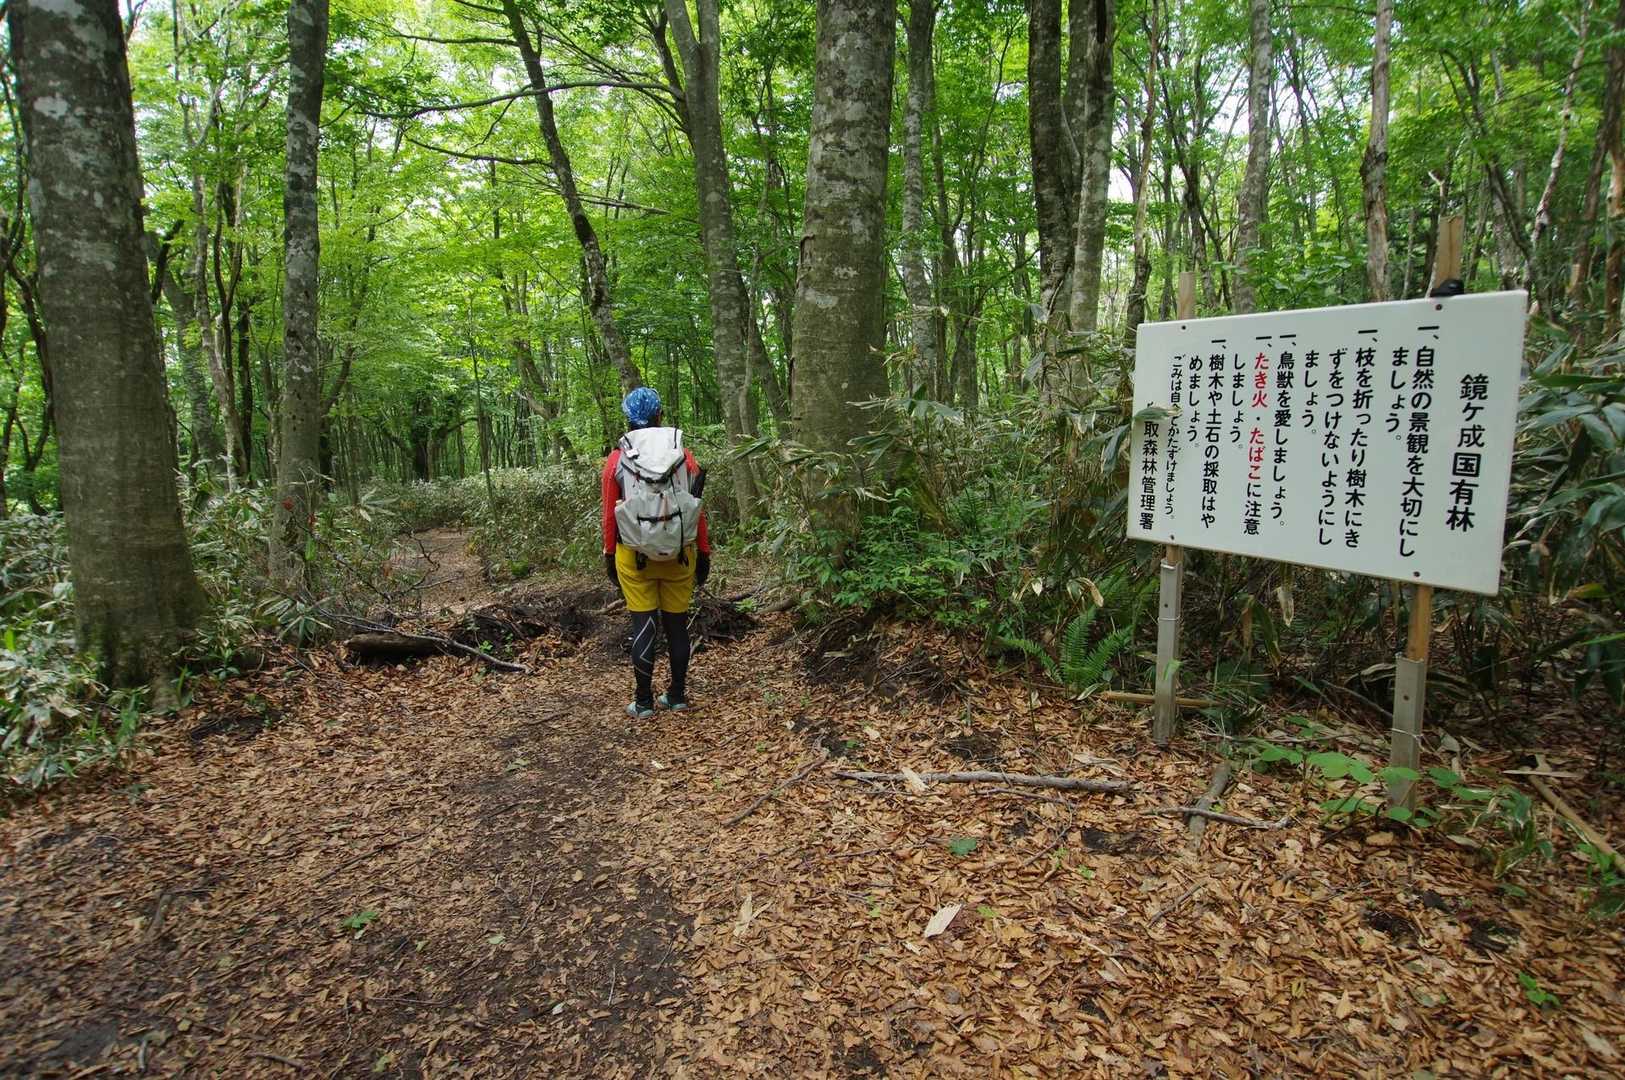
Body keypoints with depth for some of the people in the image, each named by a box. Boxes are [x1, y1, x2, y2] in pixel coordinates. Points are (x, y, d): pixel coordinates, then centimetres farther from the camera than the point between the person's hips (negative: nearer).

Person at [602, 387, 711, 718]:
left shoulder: (617, 459, -2)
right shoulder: (684, 456, 1)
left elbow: (609, 515, -2)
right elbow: (698, 510, 0)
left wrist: (609, 557, 7)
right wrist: (704, 554, 7)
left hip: (635, 555, -1)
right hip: (679, 554, 1)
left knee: (643, 625, 4)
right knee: (677, 624, 11)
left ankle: (644, 702, 10)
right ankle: (677, 696, 20)